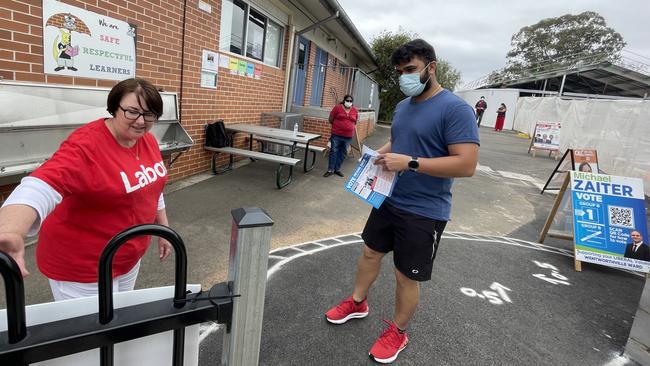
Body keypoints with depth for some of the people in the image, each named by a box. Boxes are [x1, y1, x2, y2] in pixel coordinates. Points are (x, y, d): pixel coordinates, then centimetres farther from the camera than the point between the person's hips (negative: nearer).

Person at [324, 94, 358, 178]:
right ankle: (330, 170, 7)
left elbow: (355, 122, 19)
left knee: (343, 153, 9)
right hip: (336, 135, -3)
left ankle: (337, 169, 21)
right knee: (333, 152, 0)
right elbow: (330, 119, 1)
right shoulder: (337, 107, -4)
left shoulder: (355, 110, 5)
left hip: (348, 136, 3)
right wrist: (337, 125, 10)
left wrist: (348, 126, 14)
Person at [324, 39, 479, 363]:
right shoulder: (403, 106, 8)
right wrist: (378, 154, 0)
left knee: (406, 277, 8)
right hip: (388, 200, 8)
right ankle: (357, 303, 45)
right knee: (370, 252, 21)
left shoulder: (456, 109, -18)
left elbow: (466, 164, -24)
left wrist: (410, 163, -28)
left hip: (424, 212, -7)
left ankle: (397, 332, 32)